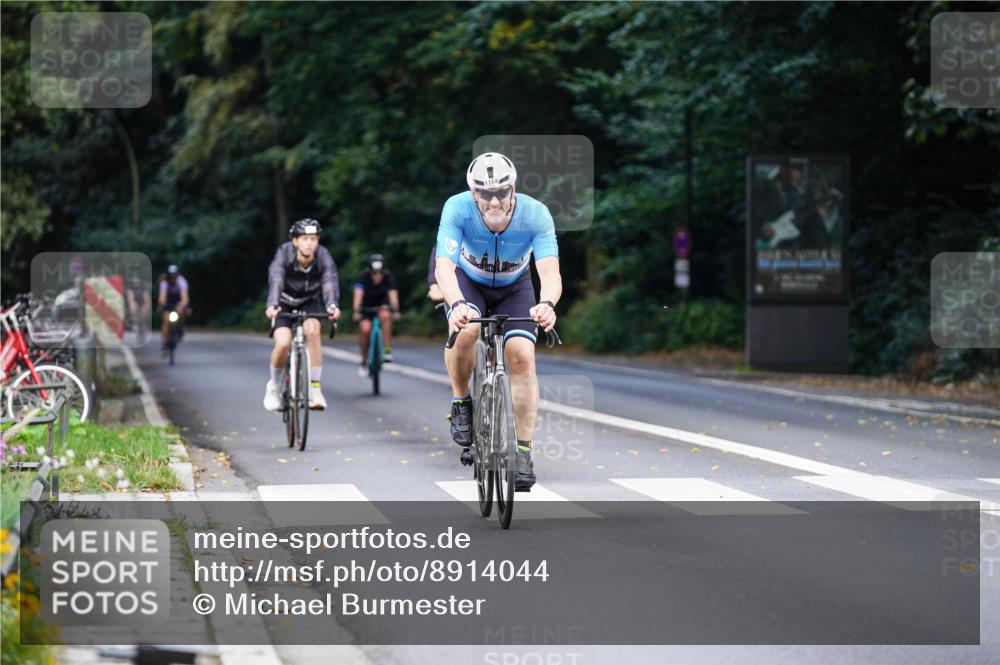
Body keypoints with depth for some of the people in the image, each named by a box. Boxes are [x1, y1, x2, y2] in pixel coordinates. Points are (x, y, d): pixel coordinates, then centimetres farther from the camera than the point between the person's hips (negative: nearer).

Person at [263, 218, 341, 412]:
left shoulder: (323, 255, -25)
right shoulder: (285, 253, -28)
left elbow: (330, 281, -40)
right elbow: (275, 280, -42)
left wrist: (332, 305, -61)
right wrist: (272, 305, -61)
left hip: (309, 303, 1)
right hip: (284, 304, -1)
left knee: (312, 331, -30)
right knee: (283, 344, -22)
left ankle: (315, 389, -23)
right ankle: (274, 385, 8)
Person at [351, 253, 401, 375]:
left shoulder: (388, 276, -24)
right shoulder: (364, 275, -26)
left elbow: (393, 294, -35)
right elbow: (358, 293, -36)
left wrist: (395, 310, -52)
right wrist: (356, 311, -50)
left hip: (382, 303, 0)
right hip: (366, 305, 0)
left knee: (385, 315, -33)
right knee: (365, 329, -22)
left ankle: (388, 351, -26)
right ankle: (364, 362, -1)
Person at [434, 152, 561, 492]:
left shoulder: (536, 215, -32)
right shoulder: (458, 208, -32)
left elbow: (550, 272, -42)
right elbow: (444, 265, -42)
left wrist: (547, 304, -64)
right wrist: (457, 304, -62)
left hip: (514, 286, 1)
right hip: (468, 281, -1)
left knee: (522, 356, -18)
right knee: (465, 330, -32)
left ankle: (523, 451, -8)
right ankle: (461, 403, -5)